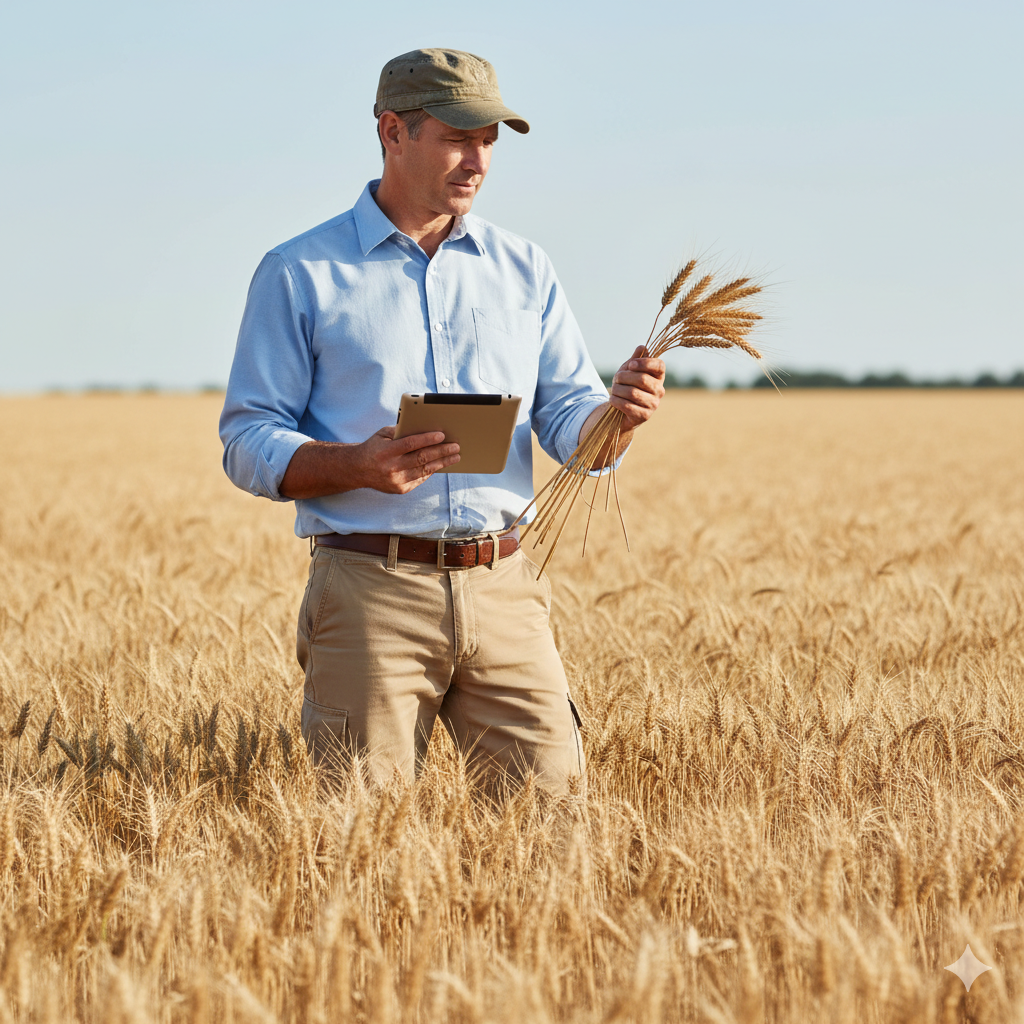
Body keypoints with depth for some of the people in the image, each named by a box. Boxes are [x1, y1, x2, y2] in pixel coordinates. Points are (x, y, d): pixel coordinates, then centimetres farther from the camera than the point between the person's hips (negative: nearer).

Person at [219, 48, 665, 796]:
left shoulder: (524, 271, 14)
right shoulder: (300, 276, 3)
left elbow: (572, 427, 10)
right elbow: (249, 445, -1)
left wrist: (619, 411, -14)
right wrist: (358, 467, -19)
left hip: (503, 589, 3)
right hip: (370, 589, -3)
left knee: (553, 803, -4)